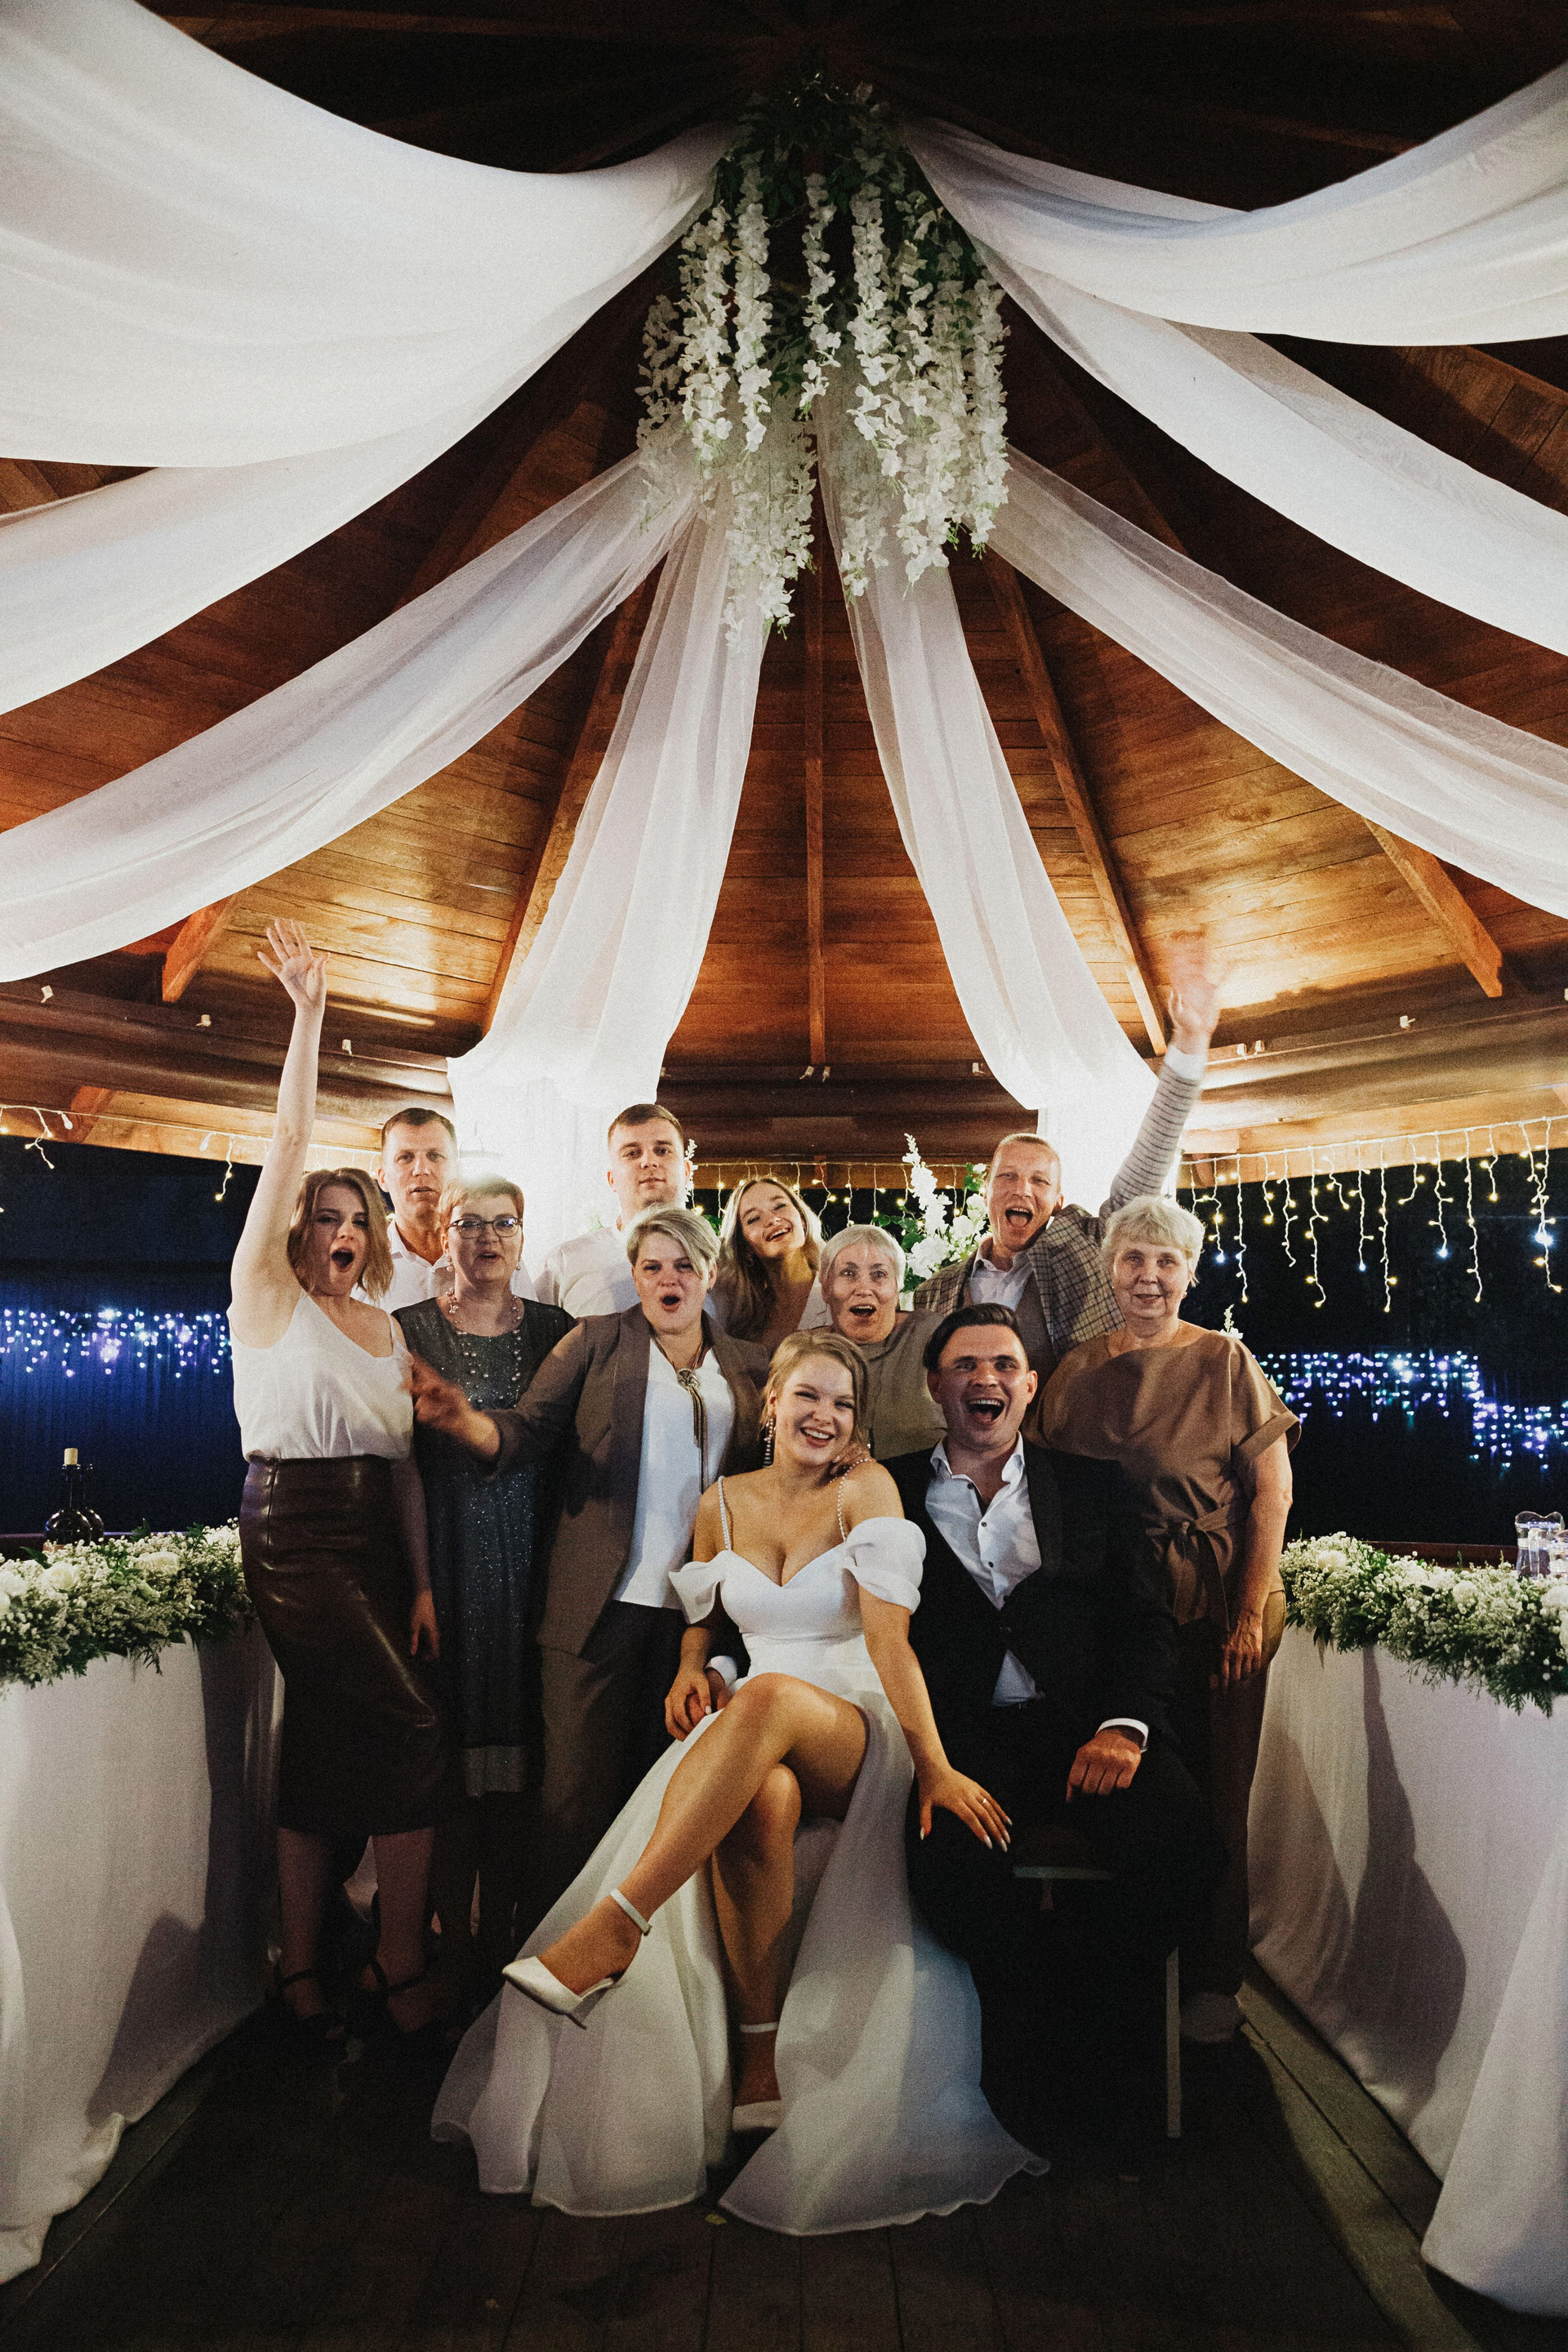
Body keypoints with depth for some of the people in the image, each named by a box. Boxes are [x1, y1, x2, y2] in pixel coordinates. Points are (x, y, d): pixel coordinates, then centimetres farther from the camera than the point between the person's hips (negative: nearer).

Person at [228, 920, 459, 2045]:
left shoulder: (386, 1329, 15)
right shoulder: (267, 1297, -1)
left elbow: (402, 1460, 12)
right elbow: (289, 1145, -10)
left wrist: (423, 1581, 5)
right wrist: (309, 1011, -14)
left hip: (379, 1538, 6)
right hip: (294, 1529, -6)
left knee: (328, 1742, 9)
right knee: (414, 1731, -10)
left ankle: (303, 1965, 22)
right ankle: (402, 1961, 5)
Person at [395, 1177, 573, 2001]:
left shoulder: (556, 1330, 8)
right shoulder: (408, 1329, 3)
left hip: (529, 1561, 2)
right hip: (445, 1555, -1)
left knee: (516, 1745, 5)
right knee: (452, 1738, 1)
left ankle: (500, 1936, 21)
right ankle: (453, 1942, 16)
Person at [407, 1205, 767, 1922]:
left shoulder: (747, 1367, 12)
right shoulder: (596, 1341, 5)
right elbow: (526, 1429, -3)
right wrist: (464, 1420, -24)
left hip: (699, 1611, 3)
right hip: (603, 1602, -2)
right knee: (578, 1790, 2)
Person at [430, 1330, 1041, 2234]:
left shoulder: (867, 1490, -3)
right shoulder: (724, 1502, 9)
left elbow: (890, 1638, -10)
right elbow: (702, 1615, 24)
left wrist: (935, 1764, -19)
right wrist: (691, 1669, 2)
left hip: (857, 1731, -2)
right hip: (750, 1746, 3)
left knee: (770, 1696, -39)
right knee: (760, 1801, -38)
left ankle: (615, 1926, -40)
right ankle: (761, 2057, -25)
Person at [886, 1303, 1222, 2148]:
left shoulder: (1091, 1486, 16)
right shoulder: (892, 1495, 11)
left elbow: (1145, 1619, 9)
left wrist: (1123, 1726, -10)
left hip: (1083, 1726, 2)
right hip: (960, 1736, -1)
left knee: (1184, 1842, -25)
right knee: (951, 1864, -31)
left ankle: (1088, 2007, 4)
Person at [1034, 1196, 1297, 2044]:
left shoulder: (1225, 1361, -2)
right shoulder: (1078, 1369, 6)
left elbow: (1272, 1493, -4)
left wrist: (1250, 1612, -9)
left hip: (1210, 1604, -3)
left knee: (1209, 1789, 4)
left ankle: (1211, 1980, 22)